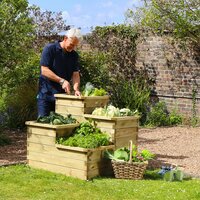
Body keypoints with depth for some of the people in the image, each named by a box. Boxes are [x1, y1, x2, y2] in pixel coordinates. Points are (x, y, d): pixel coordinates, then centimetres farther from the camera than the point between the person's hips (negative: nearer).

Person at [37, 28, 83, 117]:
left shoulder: (74, 55, 8)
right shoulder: (50, 49, -8)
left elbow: (75, 74, 4)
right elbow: (44, 70, -14)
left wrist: (76, 89, -15)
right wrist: (62, 81, -20)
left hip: (63, 95, 4)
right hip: (46, 94, -4)